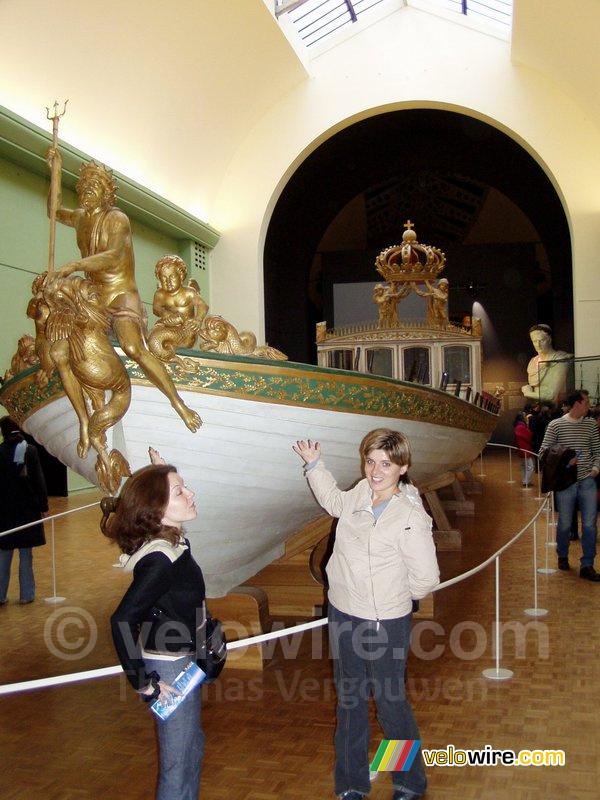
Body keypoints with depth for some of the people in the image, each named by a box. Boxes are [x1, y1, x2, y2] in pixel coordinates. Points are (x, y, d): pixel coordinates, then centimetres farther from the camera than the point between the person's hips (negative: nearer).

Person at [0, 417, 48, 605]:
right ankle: (26, 595, 10)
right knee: (25, 554, 6)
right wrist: (43, 505, -3)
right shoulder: (30, 450, -8)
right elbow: (38, 480, -8)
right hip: (27, 508, -2)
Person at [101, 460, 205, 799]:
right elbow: (122, 621, -34)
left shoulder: (173, 543, -1)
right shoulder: (160, 561, -29)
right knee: (178, 761, 6)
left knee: (192, 746, 25)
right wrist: (143, 683, -25)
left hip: (182, 660, 9)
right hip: (168, 668, -9)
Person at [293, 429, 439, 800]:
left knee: (391, 704, 11)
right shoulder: (361, 492, -4)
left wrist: (392, 597, -2)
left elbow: (426, 580, -17)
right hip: (343, 616, 7)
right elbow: (334, 501, 21)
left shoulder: (411, 518, -23)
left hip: (385, 625, -6)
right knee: (349, 702, 20)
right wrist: (314, 464, 16)